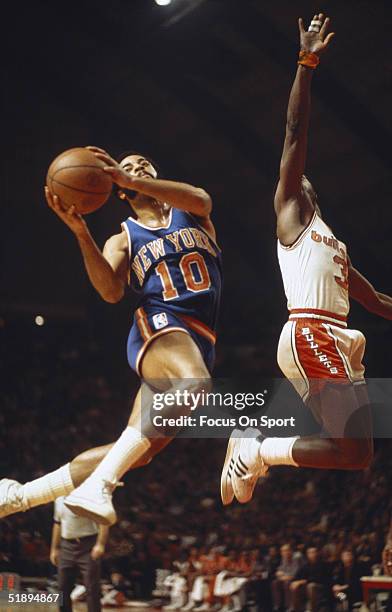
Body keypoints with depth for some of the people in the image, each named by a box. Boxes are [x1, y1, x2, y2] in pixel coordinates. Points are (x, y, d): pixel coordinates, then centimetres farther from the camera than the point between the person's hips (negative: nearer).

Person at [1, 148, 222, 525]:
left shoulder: (191, 213, 19)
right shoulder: (123, 240, 14)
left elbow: (200, 199, -9)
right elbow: (111, 291, -7)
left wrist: (133, 180, -20)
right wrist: (81, 233, -20)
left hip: (201, 343, 3)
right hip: (159, 325, -3)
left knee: (138, 451, -3)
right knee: (194, 381, -40)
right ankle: (98, 484, -47)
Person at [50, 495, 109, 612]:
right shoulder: (59, 499, 12)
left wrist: (100, 544, -24)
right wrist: (54, 548, 19)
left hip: (88, 545, -7)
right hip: (66, 546, 7)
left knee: (92, 589, -5)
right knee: (63, 588, 9)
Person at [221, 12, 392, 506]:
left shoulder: (332, 243, 33)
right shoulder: (289, 212, 11)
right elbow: (295, 132, 0)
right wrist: (307, 64, -5)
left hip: (331, 344, 9)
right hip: (309, 336, -9)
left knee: (351, 451, 1)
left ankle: (251, 445, 7)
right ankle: (260, 452, -5)